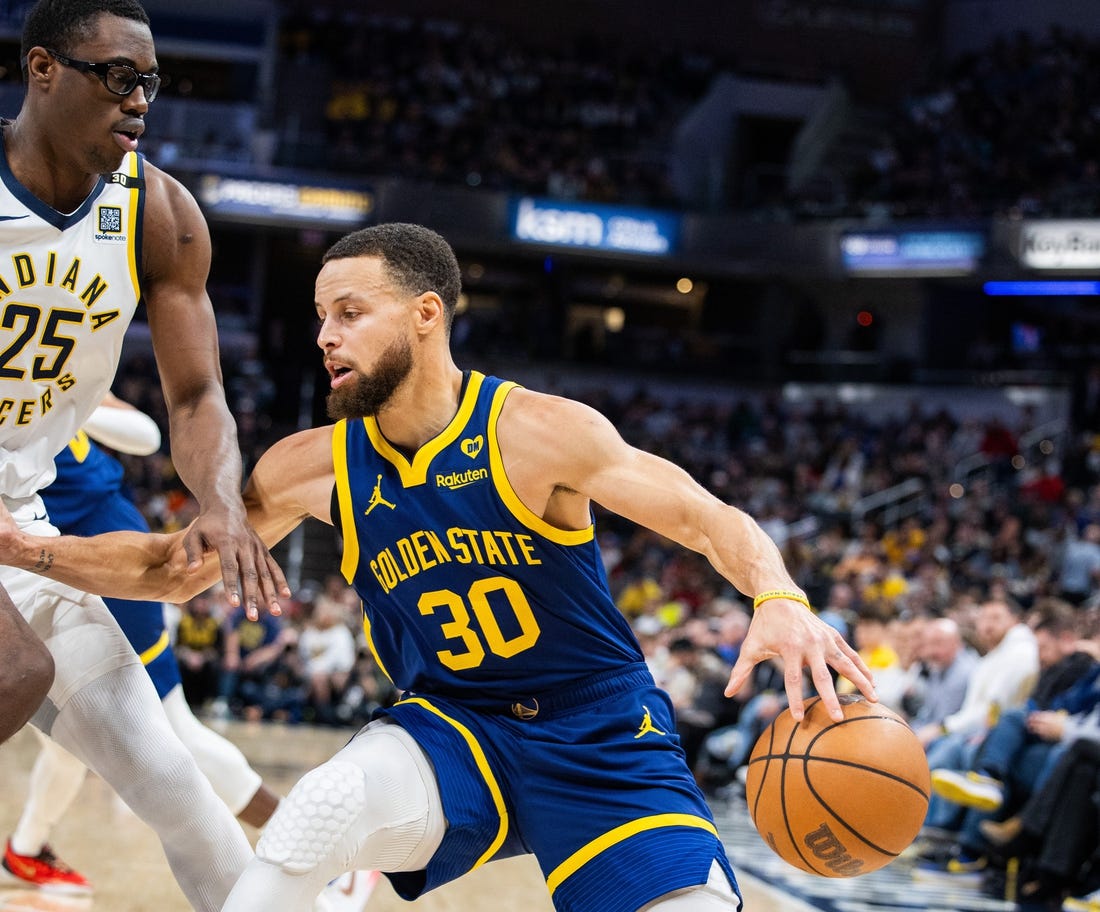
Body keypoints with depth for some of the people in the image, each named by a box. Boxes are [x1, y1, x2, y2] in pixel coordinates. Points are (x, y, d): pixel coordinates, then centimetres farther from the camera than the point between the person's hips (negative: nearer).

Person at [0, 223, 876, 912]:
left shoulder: (536, 431, -16)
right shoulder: (315, 467, -4)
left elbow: (712, 519, -18)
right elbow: (174, 567, 8)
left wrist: (780, 601, -39)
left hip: (600, 738, -2)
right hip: (454, 730, 2)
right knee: (322, 810, -28)